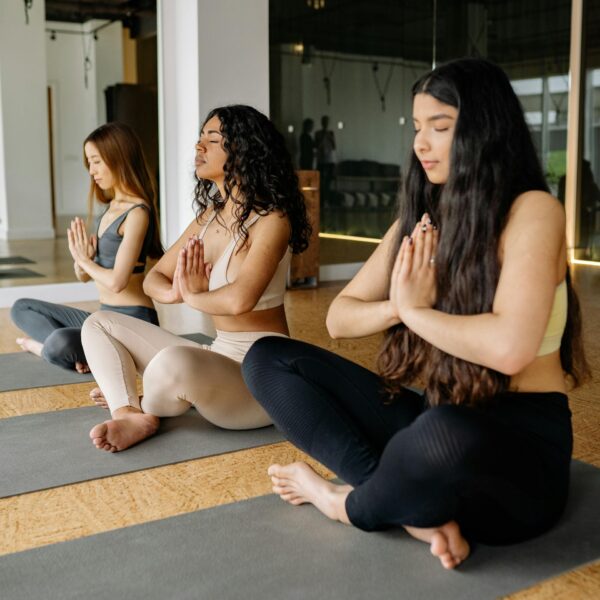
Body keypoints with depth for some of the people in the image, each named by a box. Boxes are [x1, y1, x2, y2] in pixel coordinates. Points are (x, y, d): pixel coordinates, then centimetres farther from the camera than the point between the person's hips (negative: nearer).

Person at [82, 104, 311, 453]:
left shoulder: (271, 219, -16)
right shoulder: (210, 215, 8)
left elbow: (239, 299, -32)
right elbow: (154, 278, 11)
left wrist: (193, 296, -12)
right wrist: (174, 293, -13)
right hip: (218, 357, 8)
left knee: (175, 360, -39)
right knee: (99, 324, 8)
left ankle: (142, 407, -3)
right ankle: (131, 417, -15)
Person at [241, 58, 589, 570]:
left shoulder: (532, 211, -12)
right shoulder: (422, 219, 8)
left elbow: (509, 347, -28)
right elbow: (339, 318, 8)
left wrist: (417, 312, -12)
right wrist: (398, 307, -13)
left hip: (523, 443, -7)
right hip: (438, 424, 7)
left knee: (444, 435, -43)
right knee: (268, 359, 0)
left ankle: (350, 504, -6)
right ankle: (417, 506, -15)